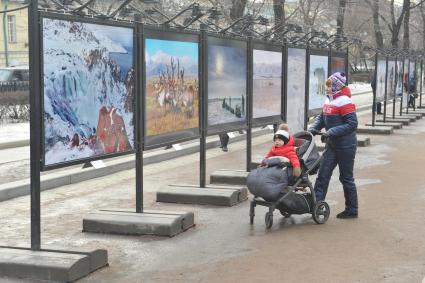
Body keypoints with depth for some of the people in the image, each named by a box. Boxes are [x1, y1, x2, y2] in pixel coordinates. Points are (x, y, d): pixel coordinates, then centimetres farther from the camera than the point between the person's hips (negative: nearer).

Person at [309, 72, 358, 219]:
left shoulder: (344, 102, -17)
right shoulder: (329, 100, 9)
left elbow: (352, 124, -22)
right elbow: (322, 117, 17)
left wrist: (331, 132, -25)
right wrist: (313, 128, -2)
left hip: (346, 146, -8)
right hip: (333, 145, 8)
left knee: (346, 177, 3)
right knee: (323, 174, 5)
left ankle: (352, 210, 16)